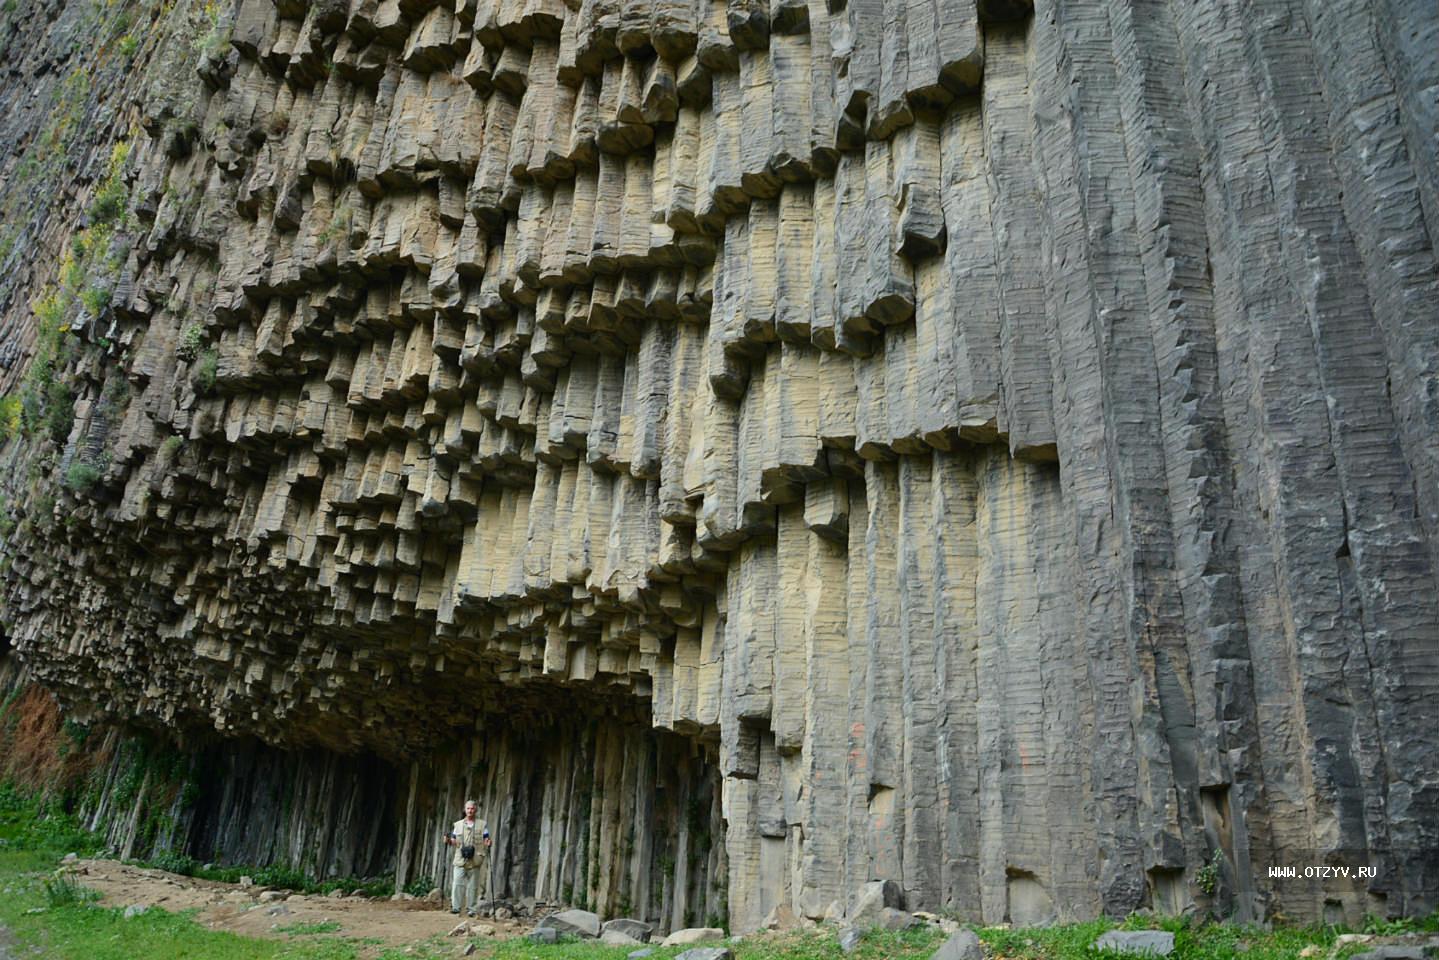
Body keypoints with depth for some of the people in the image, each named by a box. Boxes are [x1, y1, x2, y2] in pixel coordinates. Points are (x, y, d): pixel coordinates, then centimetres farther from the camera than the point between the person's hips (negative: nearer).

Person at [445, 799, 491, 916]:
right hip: (460, 860, 1)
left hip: (475, 861, -1)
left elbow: (486, 841, 5)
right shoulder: (458, 824, 13)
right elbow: (454, 841, 15)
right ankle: (456, 906, 0)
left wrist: (487, 843, -17)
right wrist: (448, 841, -6)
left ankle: (472, 908, 9)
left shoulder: (482, 825, 7)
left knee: (473, 885, 2)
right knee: (457, 884, -7)